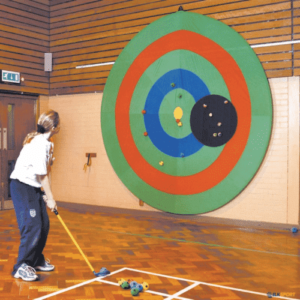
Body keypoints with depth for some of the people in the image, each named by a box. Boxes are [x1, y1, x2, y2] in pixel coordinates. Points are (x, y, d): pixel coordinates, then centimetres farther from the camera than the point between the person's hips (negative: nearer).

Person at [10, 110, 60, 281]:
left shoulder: (47, 142, 7)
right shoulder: (39, 143, -24)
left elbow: (45, 172, 4)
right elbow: (42, 175, -21)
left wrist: (45, 193, -3)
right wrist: (50, 198, -14)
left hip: (34, 187, 9)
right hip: (22, 186, -9)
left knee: (44, 225, 10)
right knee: (32, 226, -11)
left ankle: (37, 260, 25)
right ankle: (21, 267, 0)